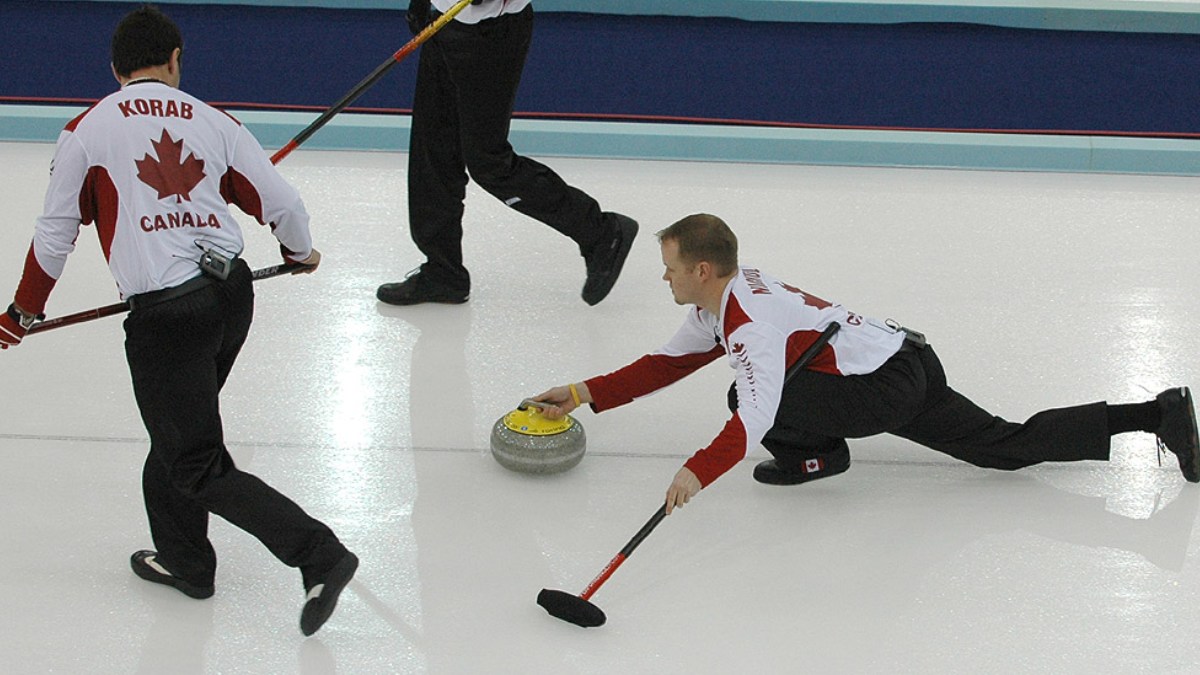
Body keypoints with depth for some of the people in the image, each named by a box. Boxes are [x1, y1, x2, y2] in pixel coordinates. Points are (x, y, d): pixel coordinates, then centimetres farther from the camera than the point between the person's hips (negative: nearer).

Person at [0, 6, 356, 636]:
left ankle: (318, 554, -10)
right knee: (181, 425, 26)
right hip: (232, 293, 5)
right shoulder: (212, 122, 9)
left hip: (164, 311, -5)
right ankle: (183, 559, 36)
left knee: (198, 467, 0)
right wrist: (301, 252, 34)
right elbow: (281, 202, 11)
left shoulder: (88, 130, 2)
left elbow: (56, 230, 7)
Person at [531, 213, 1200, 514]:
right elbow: (666, 364, 18)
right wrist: (586, 394, 12)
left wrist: (699, 472, -43)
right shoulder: (722, 300, 9)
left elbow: (757, 415, -35)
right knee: (1013, 445, 11)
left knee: (759, 399, -21)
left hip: (889, 386, -10)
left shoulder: (750, 322, -21)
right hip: (908, 364, 10)